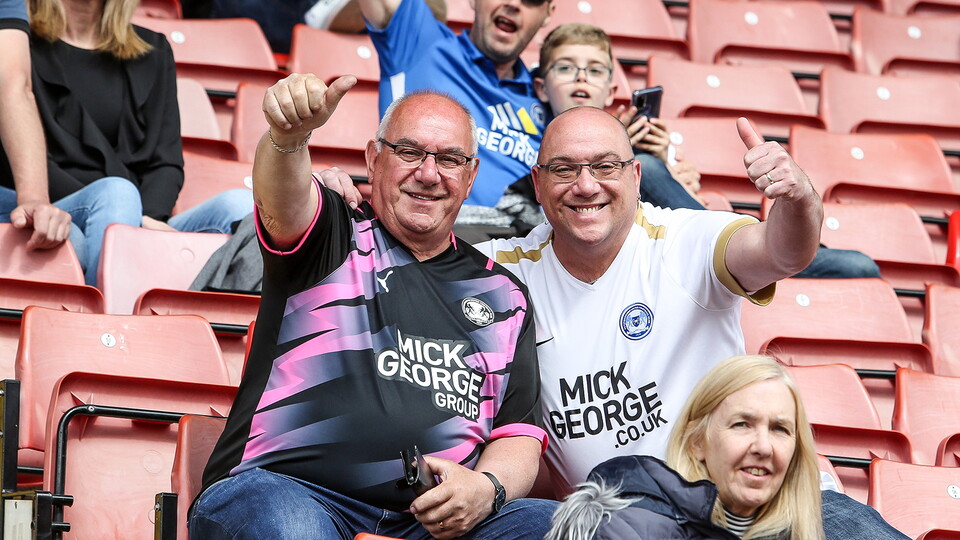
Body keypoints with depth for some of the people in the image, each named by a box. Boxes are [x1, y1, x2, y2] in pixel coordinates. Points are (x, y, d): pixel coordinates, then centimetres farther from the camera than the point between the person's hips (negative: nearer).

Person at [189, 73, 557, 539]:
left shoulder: (503, 296, 22)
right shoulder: (332, 240, 12)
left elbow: (518, 434, 19)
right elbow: (283, 199, -13)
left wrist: (486, 487, -5)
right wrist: (288, 134, -37)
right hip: (286, 489, -3)